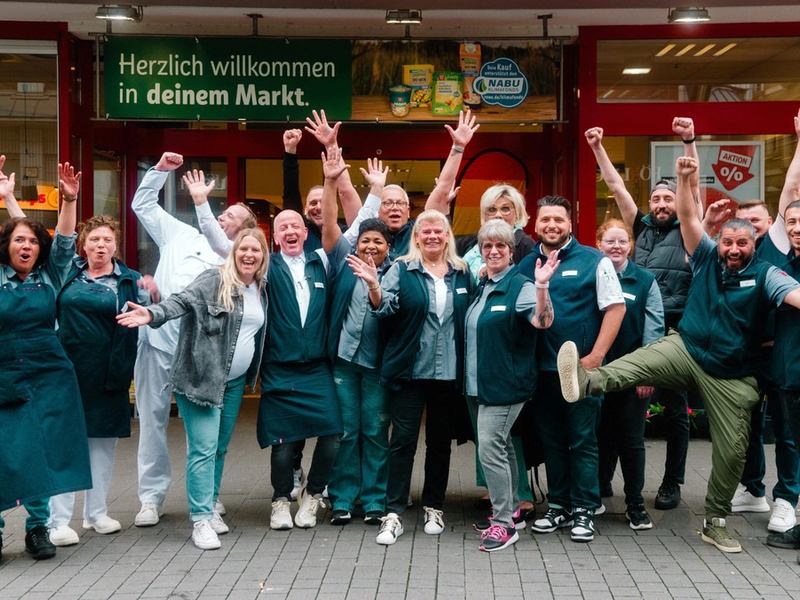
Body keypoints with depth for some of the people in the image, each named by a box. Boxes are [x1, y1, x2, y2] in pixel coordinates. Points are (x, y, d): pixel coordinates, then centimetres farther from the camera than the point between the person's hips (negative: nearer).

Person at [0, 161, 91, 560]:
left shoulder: (50, 276, 8)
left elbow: (64, 242, -2)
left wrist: (69, 201, -15)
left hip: (48, 377, 2)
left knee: (41, 452, 1)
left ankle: (38, 526, 11)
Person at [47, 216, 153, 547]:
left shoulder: (129, 280, 5)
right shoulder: (68, 273, 7)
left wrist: (147, 296, -13)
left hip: (107, 374, 1)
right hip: (68, 369, -1)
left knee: (103, 441, 10)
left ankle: (96, 512, 23)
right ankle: (58, 520, -1)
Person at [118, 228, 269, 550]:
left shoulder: (260, 290, 11)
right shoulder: (214, 281, -10)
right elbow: (183, 301, -24)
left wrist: (252, 375, 17)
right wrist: (153, 314, -42)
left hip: (235, 381, 7)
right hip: (201, 377, -7)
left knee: (220, 448, 13)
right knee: (203, 448, -10)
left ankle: (210, 508, 25)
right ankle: (201, 520, -6)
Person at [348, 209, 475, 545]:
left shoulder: (462, 274, 9)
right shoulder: (402, 270, 1)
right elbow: (385, 307, -11)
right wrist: (374, 288, -29)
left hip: (449, 373, 3)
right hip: (409, 370, -3)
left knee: (440, 441, 12)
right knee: (403, 440, -4)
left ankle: (433, 507, 24)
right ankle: (394, 514, -1)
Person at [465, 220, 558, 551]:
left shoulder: (519, 286, -11)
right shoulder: (482, 287, 14)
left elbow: (543, 321, -28)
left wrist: (542, 286, -43)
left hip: (506, 384, -8)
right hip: (480, 384, 8)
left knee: (491, 449, -12)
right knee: (502, 447, 16)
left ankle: (504, 523, -5)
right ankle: (510, 511, 26)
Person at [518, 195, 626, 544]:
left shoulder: (594, 261, -4)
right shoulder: (526, 265, 9)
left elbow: (615, 307, -6)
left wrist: (595, 356, -12)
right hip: (541, 368, 4)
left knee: (583, 442, 1)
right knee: (551, 441, 12)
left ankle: (583, 511, 10)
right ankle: (558, 506, 23)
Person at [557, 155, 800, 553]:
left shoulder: (765, 275, -5)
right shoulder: (707, 258, 3)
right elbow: (687, 218, -6)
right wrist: (684, 180, -21)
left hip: (732, 376, 0)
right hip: (686, 350, 0)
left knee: (732, 450, 4)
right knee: (641, 361, -31)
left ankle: (715, 522, 20)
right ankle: (589, 380, -59)